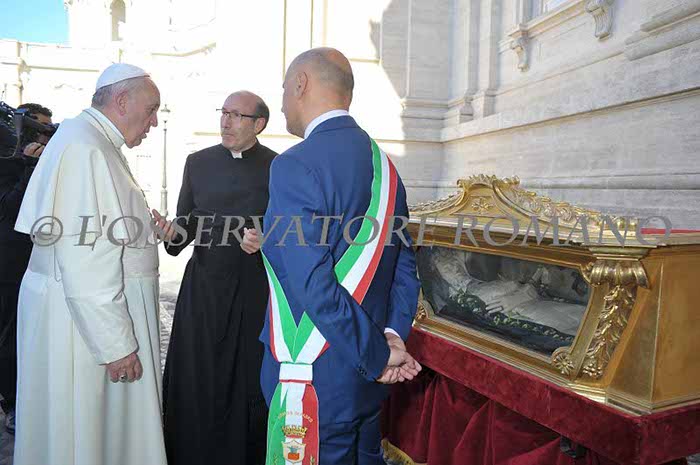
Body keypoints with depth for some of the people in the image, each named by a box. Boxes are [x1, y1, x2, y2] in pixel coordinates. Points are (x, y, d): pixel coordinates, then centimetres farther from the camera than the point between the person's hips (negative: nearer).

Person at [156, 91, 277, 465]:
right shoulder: (198, 163, 9)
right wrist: (173, 235, -10)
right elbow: (187, 222, 11)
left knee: (251, 381, 6)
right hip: (204, 284, 2)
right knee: (197, 381, 7)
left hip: (256, 289, -2)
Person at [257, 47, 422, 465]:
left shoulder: (296, 165, -19)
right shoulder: (382, 163, 7)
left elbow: (314, 285, -25)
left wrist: (378, 353, -15)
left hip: (316, 382, -7)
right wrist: (392, 335, -4)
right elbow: (405, 266, 6)